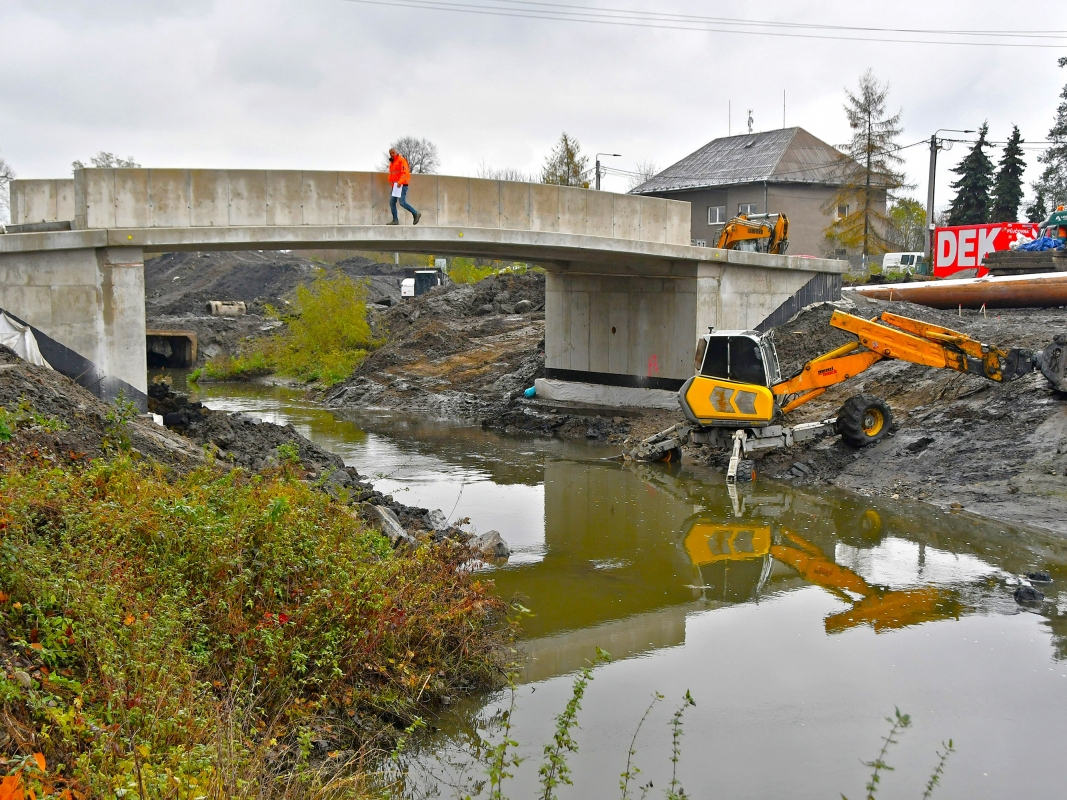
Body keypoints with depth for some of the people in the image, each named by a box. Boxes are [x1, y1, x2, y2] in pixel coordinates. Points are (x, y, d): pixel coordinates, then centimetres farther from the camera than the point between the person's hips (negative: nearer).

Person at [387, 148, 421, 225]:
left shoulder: (401, 160, -8)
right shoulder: (392, 162, 19)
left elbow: (405, 172, -19)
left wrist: (400, 182, -29)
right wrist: (391, 181, 13)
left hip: (401, 185, -9)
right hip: (395, 185, 9)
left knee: (402, 202, -15)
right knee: (392, 202, 2)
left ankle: (416, 214, 0)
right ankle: (395, 220, 5)